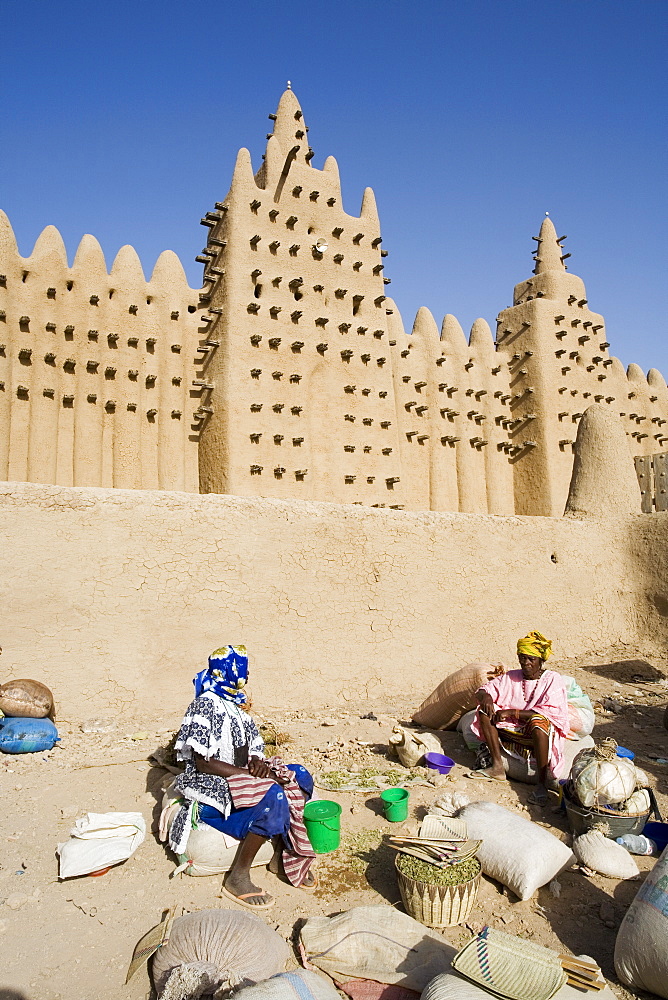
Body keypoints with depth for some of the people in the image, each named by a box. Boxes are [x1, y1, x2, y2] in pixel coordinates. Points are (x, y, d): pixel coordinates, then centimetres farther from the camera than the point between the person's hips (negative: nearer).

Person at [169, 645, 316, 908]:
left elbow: (252, 749, 12)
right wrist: (253, 775, -23)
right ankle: (238, 877, -16)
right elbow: (203, 763, -20)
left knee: (300, 776, -4)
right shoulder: (205, 705, -15)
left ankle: (284, 855, 4)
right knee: (273, 797, -30)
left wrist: (258, 763, -13)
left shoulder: (235, 704, 11)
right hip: (211, 788, -8)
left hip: (239, 779, 9)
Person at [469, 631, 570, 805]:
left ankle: (542, 783, -33)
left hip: (539, 732, -5)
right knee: (485, 710, -14)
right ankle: (497, 766, -18)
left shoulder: (553, 679, -3)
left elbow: (550, 712, -17)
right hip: (513, 730, 5)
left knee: (539, 721, -37)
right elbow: (481, 692, 7)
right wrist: (485, 697, -20)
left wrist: (512, 713, -20)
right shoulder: (511, 677, 9)